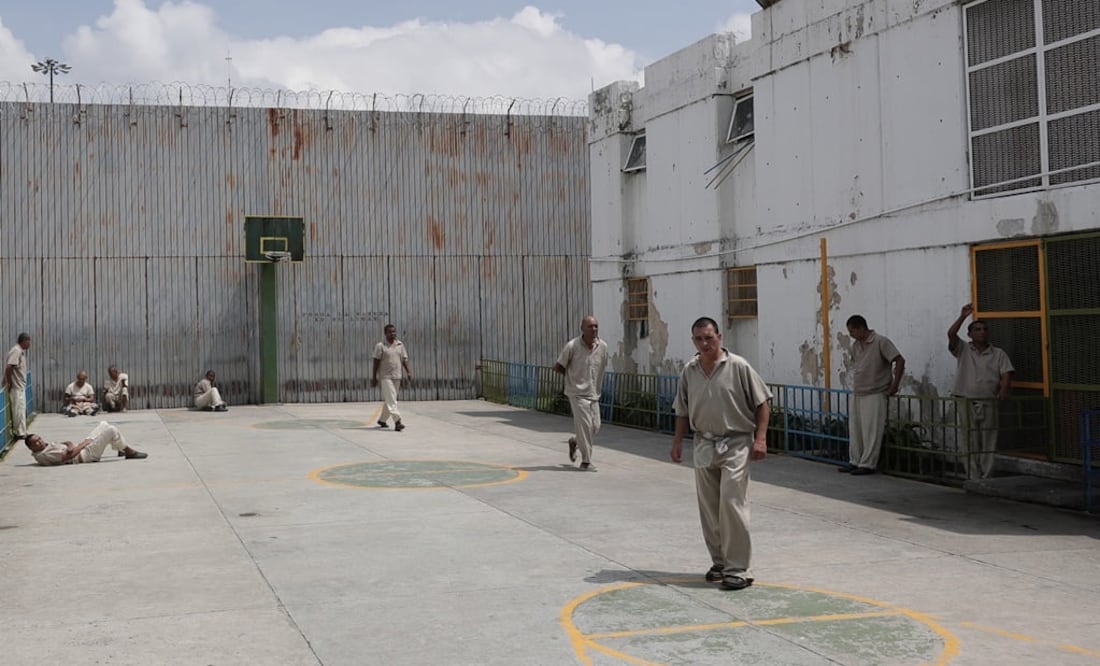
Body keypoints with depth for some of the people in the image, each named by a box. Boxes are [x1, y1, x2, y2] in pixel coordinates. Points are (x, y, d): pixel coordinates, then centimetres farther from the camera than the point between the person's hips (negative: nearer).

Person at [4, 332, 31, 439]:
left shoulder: (21, 351, 12)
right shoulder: (16, 351, -18)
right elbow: (8, 367, -26)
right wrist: (9, 383, -18)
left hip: (20, 386, 9)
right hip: (16, 387, -9)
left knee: (21, 409, 13)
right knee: (19, 409, -4)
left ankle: (20, 432, 20)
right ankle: (20, 433, 1)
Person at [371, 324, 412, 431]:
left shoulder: (400, 345, 8)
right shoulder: (380, 346, -5)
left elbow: (404, 359, 9)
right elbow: (376, 362, -4)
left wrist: (408, 372, -4)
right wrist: (374, 377, -5)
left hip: (397, 376, 5)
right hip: (386, 377, -5)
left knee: (389, 400, 13)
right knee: (391, 400, -11)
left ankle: (382, 420, 28)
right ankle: (397, 422, -19)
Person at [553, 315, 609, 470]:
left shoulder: (603, 346, 0)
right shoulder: (572, 346, -13)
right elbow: (558, 368, -3)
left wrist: (598, 384, 10)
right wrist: (574, 376, 4)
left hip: (594, 393, 5)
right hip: (577, 392, -5)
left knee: (595, 426, 5)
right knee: (584, 424, -12)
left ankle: (574, 441, 34)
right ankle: (586, 461, -1)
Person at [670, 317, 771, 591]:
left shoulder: (738, 367, -9)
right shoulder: (688, 371, 6)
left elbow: (762, 404, -5)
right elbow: (683, 412, 15)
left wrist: (760, 438, -12)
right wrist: (678, 441, 9)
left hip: (735, 444, -5)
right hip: (704, 445, 5)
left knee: (732, 503, -13)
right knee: (709, 509, 9)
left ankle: (738, 569, -7)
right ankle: (719, 562, 23)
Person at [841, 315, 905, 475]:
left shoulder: (881, 342, -13)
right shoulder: (855, 346, 10)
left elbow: (900, 361, -16)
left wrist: (894, 385, -16)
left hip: (874, 395, -8)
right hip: (857, 395, 8)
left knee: (871, 431, -4)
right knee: (855, 430, 10)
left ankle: (868, 464, 1)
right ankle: (855, 462, 18)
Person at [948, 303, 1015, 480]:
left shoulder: (998, 354, 11)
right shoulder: (963, 350, 9)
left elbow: (1006, 373, 0)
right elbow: (951, 334, -7)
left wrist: (1003, 390, -18)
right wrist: (962, 317, -12)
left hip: (988, 403, 1)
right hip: (966, 402, -1)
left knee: (988, 444, 0)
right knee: (970, 444, -1)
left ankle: (986, 478, 5)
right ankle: (973, 479, 2)